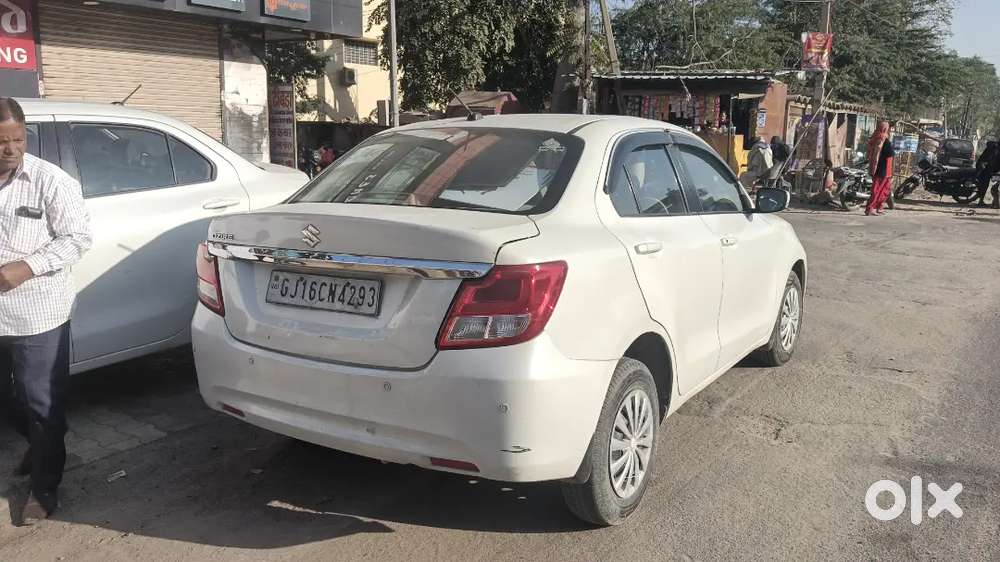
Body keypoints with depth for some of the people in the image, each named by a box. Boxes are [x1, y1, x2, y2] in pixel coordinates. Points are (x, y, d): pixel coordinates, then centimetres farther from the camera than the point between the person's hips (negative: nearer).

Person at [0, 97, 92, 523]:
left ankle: (45, 487, 20)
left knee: (42, 404, 5)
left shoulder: (50, 180, -9)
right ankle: (39, 444, 47)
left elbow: (78, 238, -9)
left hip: (38, 316, -4)